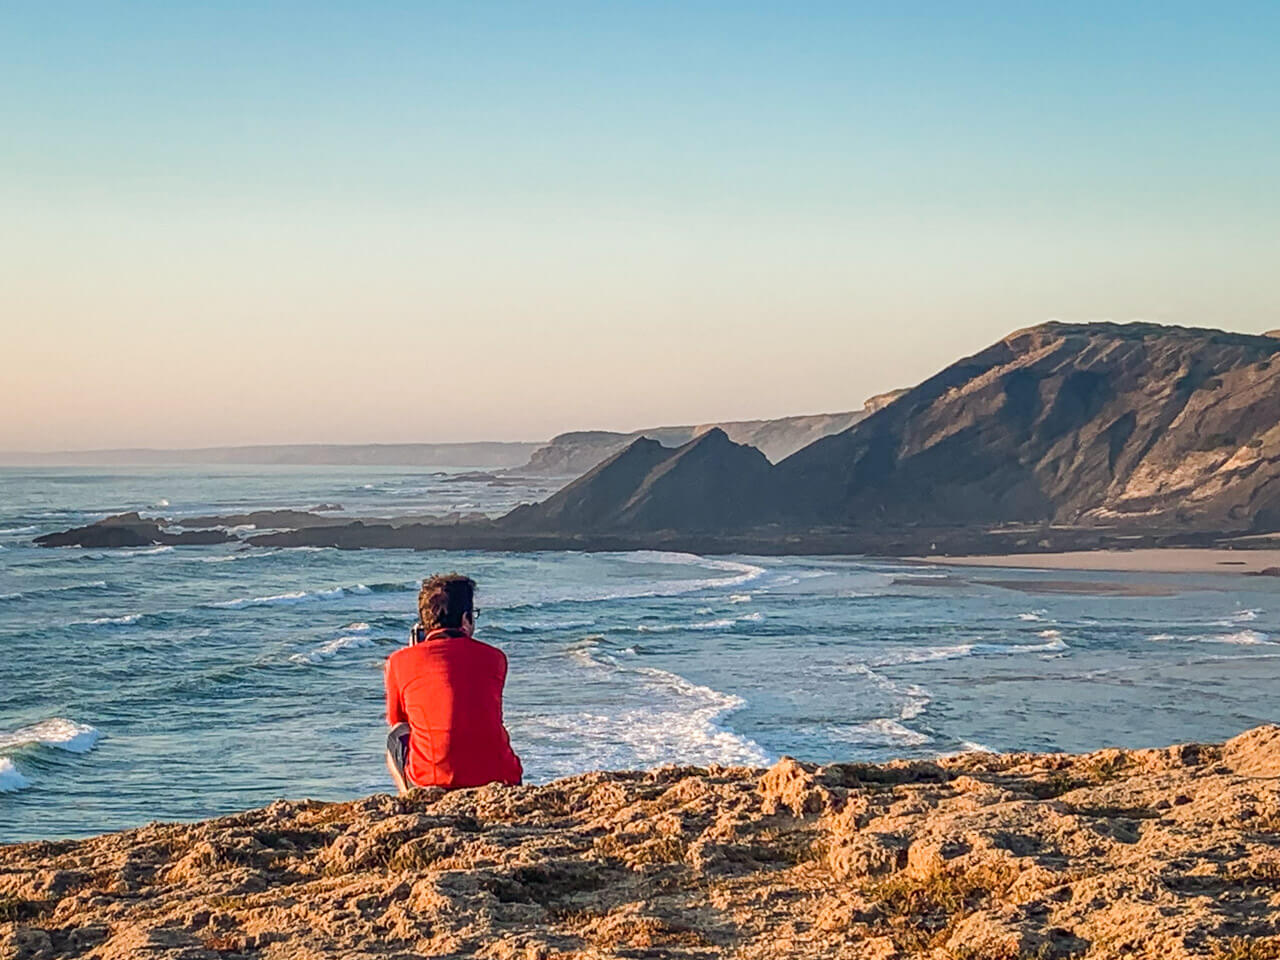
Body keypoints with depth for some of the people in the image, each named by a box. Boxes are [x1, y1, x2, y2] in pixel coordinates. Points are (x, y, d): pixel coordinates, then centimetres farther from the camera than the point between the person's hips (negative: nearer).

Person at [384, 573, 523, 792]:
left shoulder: (399, 661, 4)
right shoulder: (494, 657, 9)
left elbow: (395, 721, 21)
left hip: (433, 782, -2)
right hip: (497, 778, 2)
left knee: (397, 737, 30)